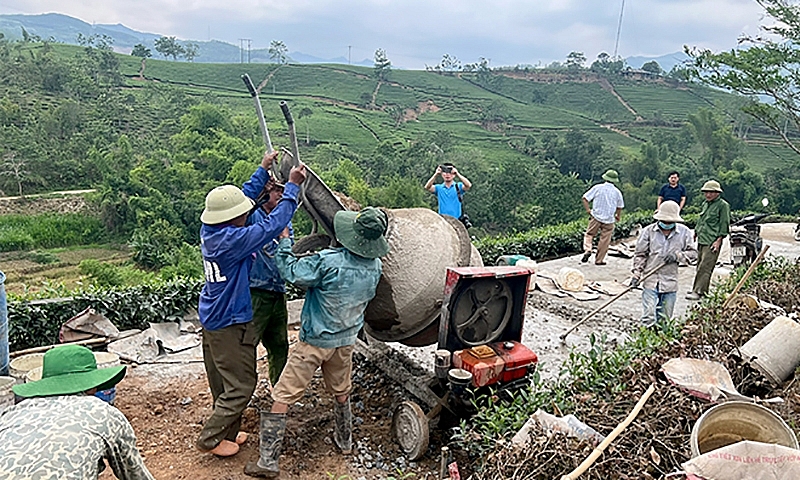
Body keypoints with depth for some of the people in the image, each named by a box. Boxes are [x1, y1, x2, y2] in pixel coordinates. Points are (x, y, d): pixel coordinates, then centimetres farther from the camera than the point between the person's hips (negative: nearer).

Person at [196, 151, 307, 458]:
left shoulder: (210, 232, -1)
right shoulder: (232, 239, -28)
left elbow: (243, 200, 10)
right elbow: (271, 227, -28)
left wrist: (264, 170, 14)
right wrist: (292, 187, -22)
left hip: (211, 318, 10)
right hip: (230, 324, -10)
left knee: (223, 386, 20)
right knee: (241, 386, 5)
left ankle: (227, 433, 35)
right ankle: (209, 439, 16)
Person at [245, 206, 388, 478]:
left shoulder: (328, 261, -27)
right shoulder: (375, 267, -8)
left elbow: (290, 272, -17)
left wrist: (284, 239, -3)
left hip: (315, 341, -6)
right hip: (346, 340, 6)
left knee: (282, 397, 3)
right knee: (341, 392, 27)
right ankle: (344, 441, 44)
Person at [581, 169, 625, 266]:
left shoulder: (598, 188, -4)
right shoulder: (617, 192, 1)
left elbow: (584, 199, -8)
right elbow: (620, 207, 13)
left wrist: (588, 210, 0)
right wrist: (617, 216, 29)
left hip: (596, 217, -1)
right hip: (609, 220, 1)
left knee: (589, 234, 15)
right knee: (604, 240, 9)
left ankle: (587, 250, -9)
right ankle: (599, 260, 14)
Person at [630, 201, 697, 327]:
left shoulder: (684, 232, 2)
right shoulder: (648, 231, -2)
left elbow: (693, 253, 6)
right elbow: (640, 254, 4)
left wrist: (678, 256, -13)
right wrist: (636, 273, -4)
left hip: (670, 283, 2)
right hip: (650, 281, -2)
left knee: (665, 319, 11)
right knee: (649, 318, -8)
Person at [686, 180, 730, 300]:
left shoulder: (723, 205, -6)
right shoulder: (705, 204, 18)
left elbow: (724, 224, -9)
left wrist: (718, 240, -14)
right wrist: (695, 234, 23)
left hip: (712, 242, -8)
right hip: (701, 240, 8)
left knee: (705, 267, -11)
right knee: (699, 266, 10)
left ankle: (698, 292, -11)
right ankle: (703, 289, 19)